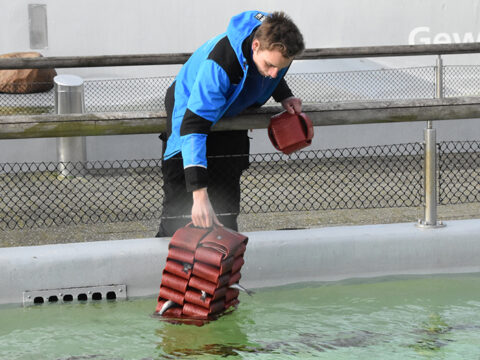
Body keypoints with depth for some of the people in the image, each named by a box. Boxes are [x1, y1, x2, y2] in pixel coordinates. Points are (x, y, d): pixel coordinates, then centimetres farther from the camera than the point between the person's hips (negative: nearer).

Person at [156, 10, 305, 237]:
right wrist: (199, 194, -53)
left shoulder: (278, 48, -23)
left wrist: (284, 96, -11)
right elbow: (193, 127, -47)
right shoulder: (219, 64, -43)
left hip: (232, 113, 6)